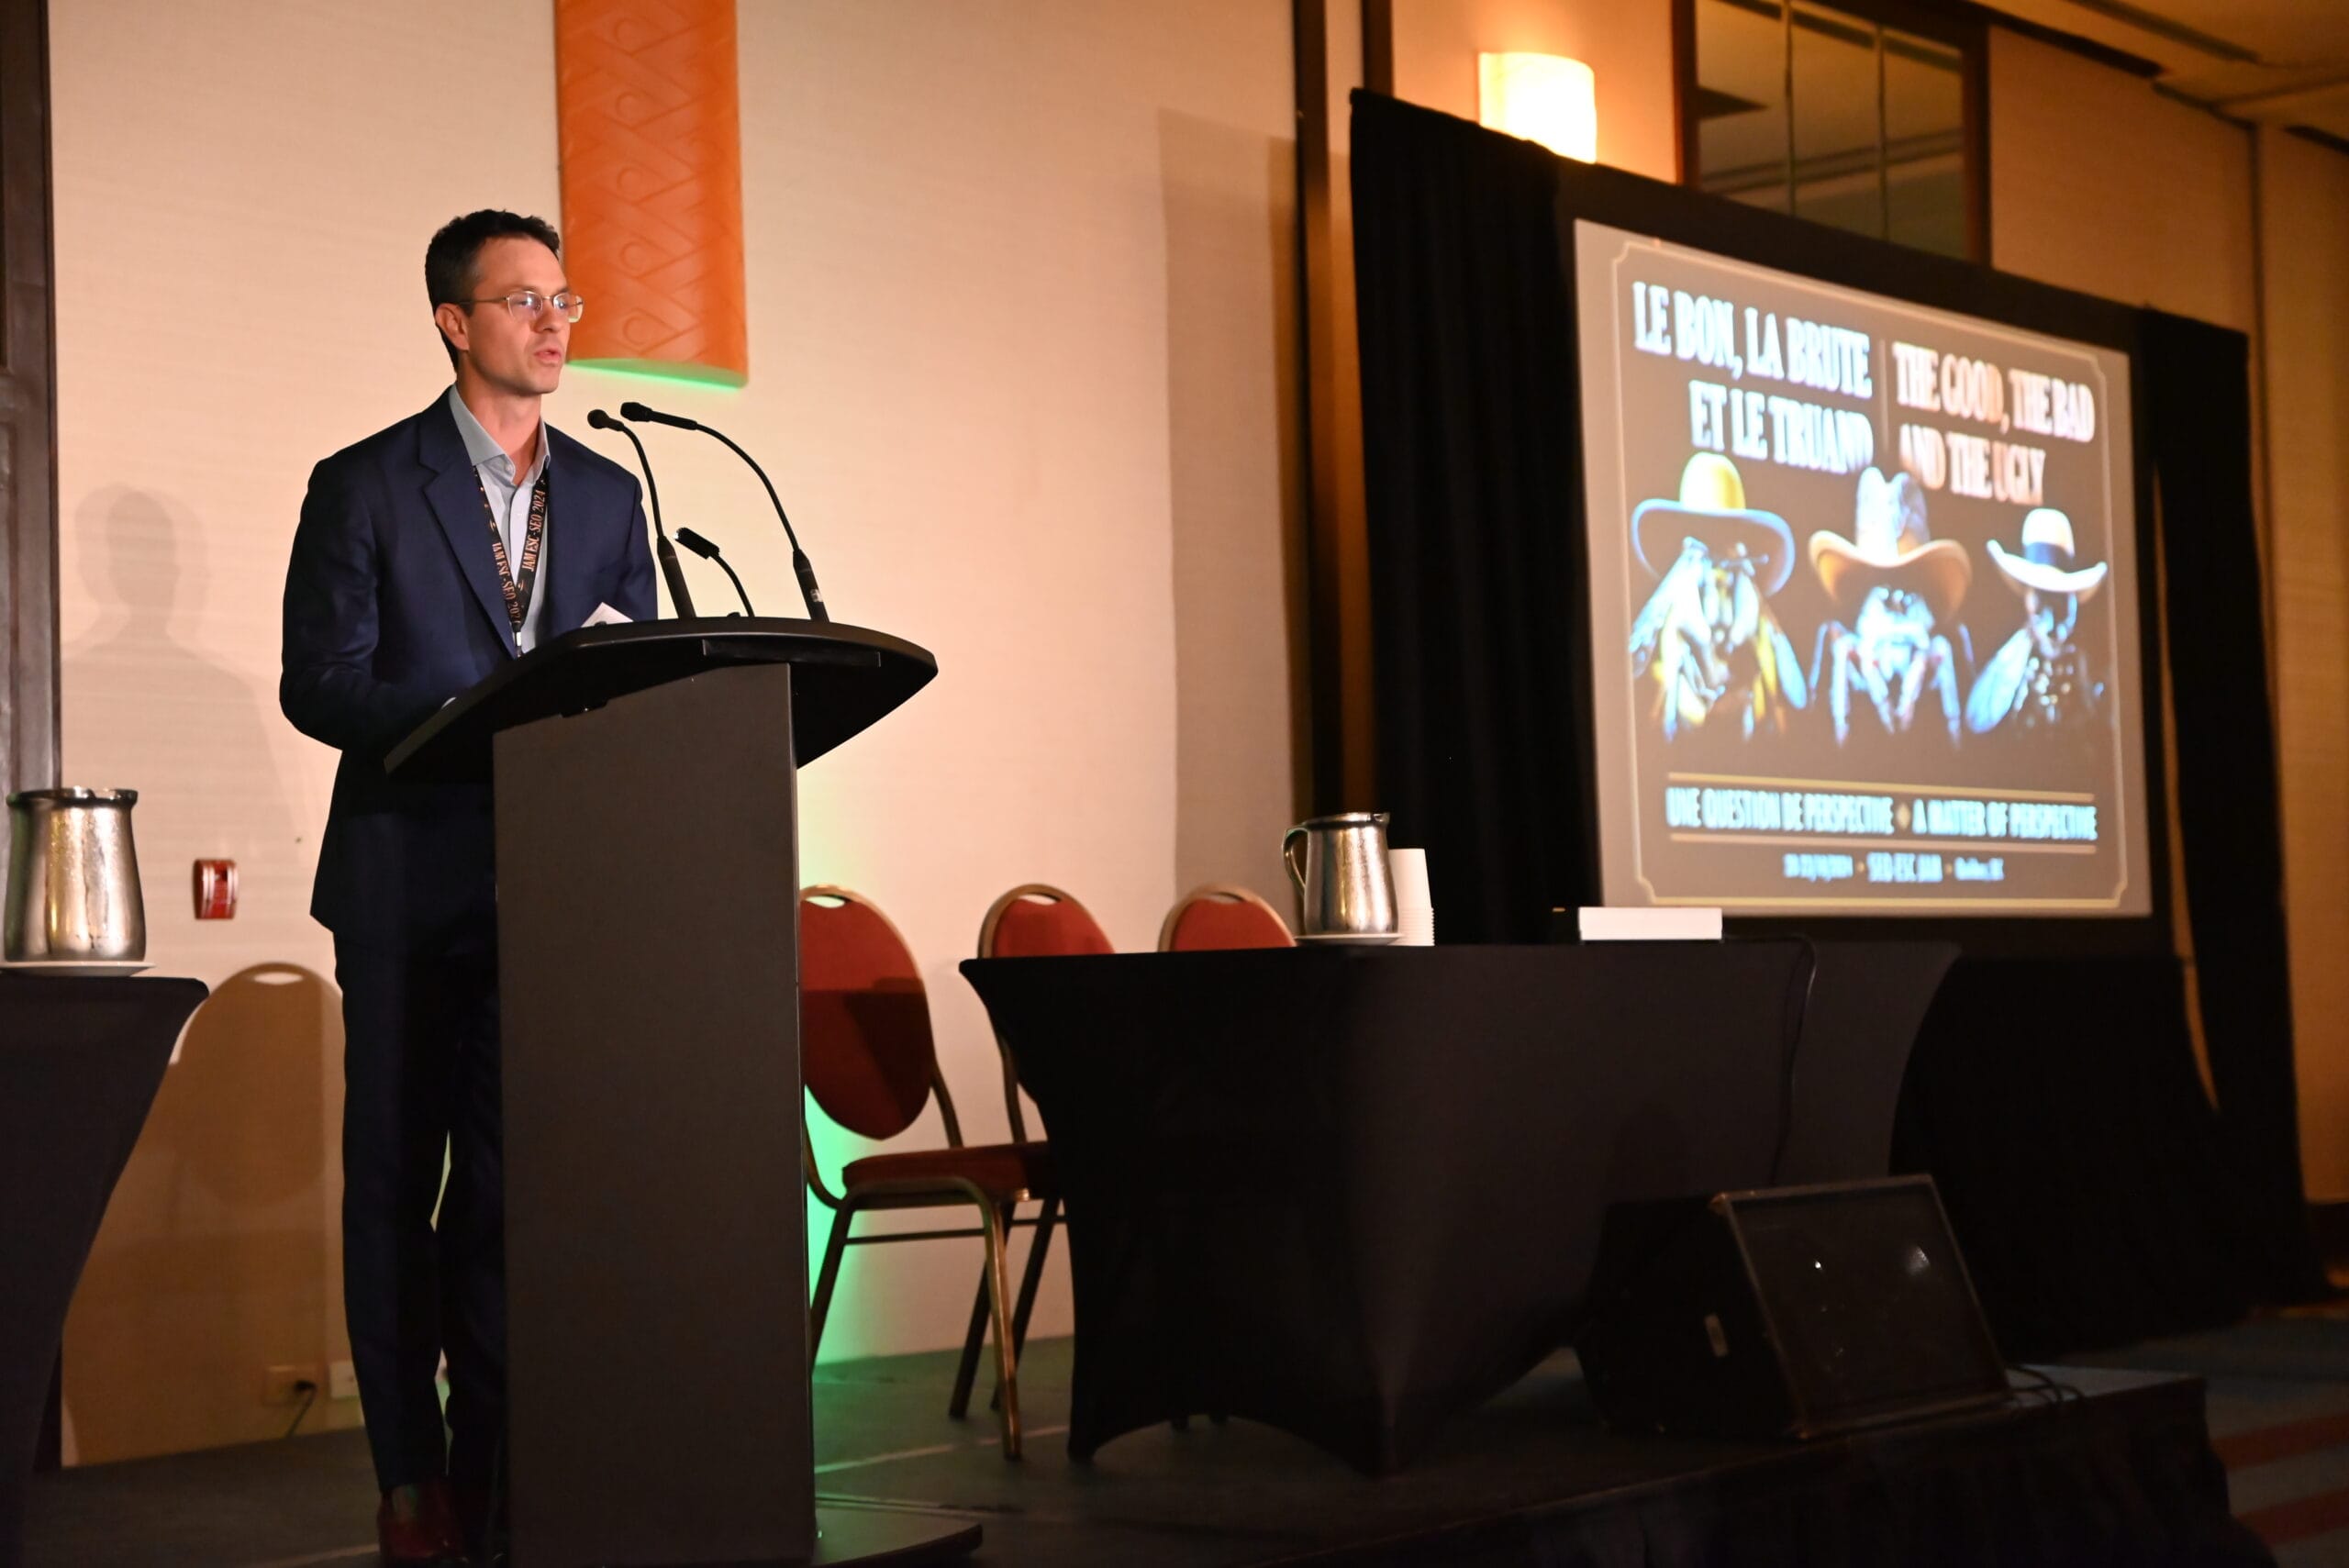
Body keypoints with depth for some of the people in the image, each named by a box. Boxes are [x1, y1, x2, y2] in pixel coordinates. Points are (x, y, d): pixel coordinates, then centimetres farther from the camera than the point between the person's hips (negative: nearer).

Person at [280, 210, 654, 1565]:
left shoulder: (607, 494, 13)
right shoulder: (365, 485, 1)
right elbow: (318, 682, -6)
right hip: (413, 881, -3)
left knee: (526, 1176, 4)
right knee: (398, 1181, 2)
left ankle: (495, 1458, 13)